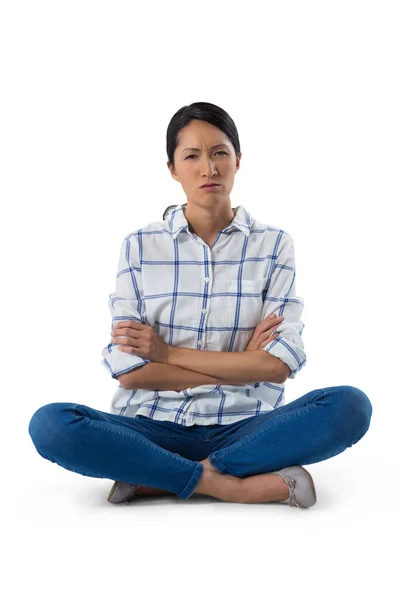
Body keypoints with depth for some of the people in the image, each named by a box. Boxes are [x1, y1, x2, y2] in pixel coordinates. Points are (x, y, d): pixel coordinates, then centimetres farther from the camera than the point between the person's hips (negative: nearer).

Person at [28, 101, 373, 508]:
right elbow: (126, 370, -7)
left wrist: (169, 353, -8)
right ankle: (232, 485, -23)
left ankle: (156, 480, -22)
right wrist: (241, 366, -7)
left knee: (350, 406, -27)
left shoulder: (273, 244, 4)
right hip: (155, 426, 0)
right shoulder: (140, 246, 3)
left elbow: (281, 364, -6)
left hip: (245, 427, 1)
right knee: (50, 424, -27)